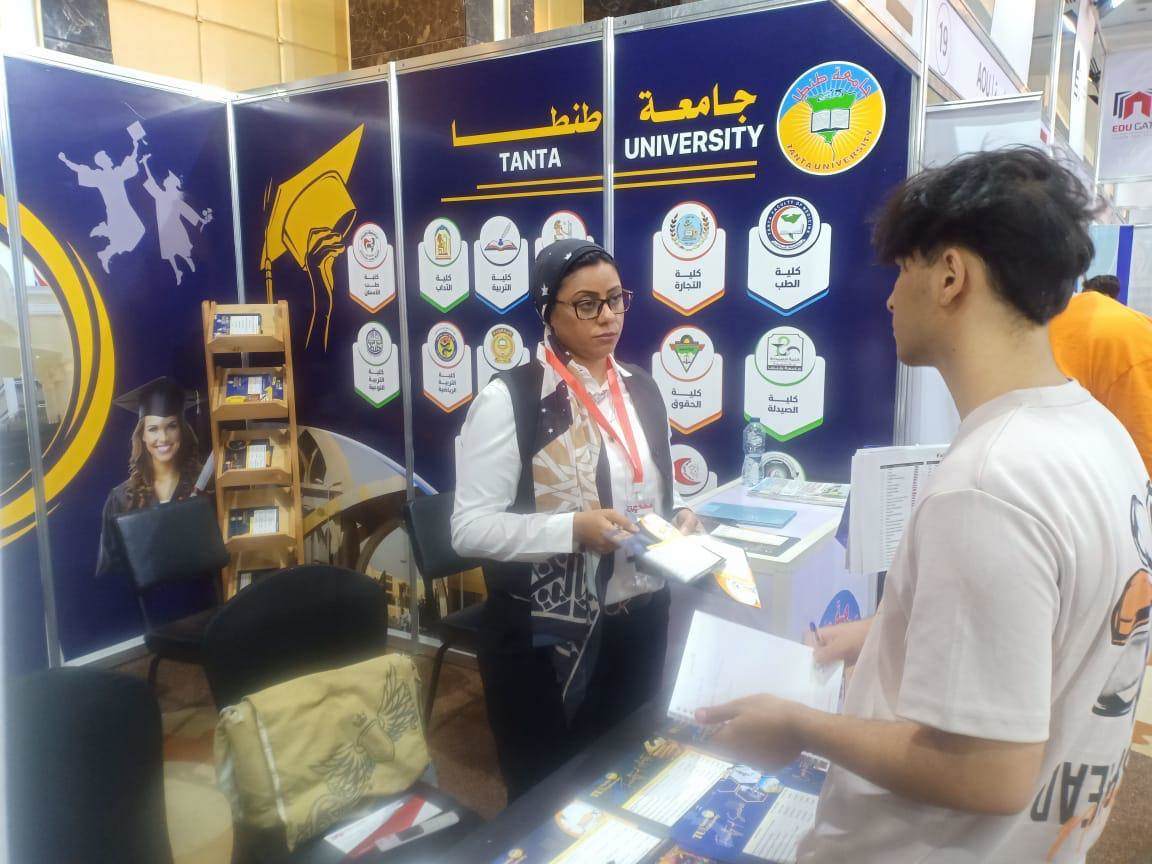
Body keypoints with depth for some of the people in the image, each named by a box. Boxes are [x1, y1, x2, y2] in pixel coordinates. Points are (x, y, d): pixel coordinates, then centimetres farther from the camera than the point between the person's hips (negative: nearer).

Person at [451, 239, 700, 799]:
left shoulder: (642, 390, 7)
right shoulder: (510, 398, -14)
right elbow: (470, 528, -17)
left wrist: (678, 517, -3)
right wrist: (573, 529, -27)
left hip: (640, 624, 6)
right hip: (544, 636, -5)